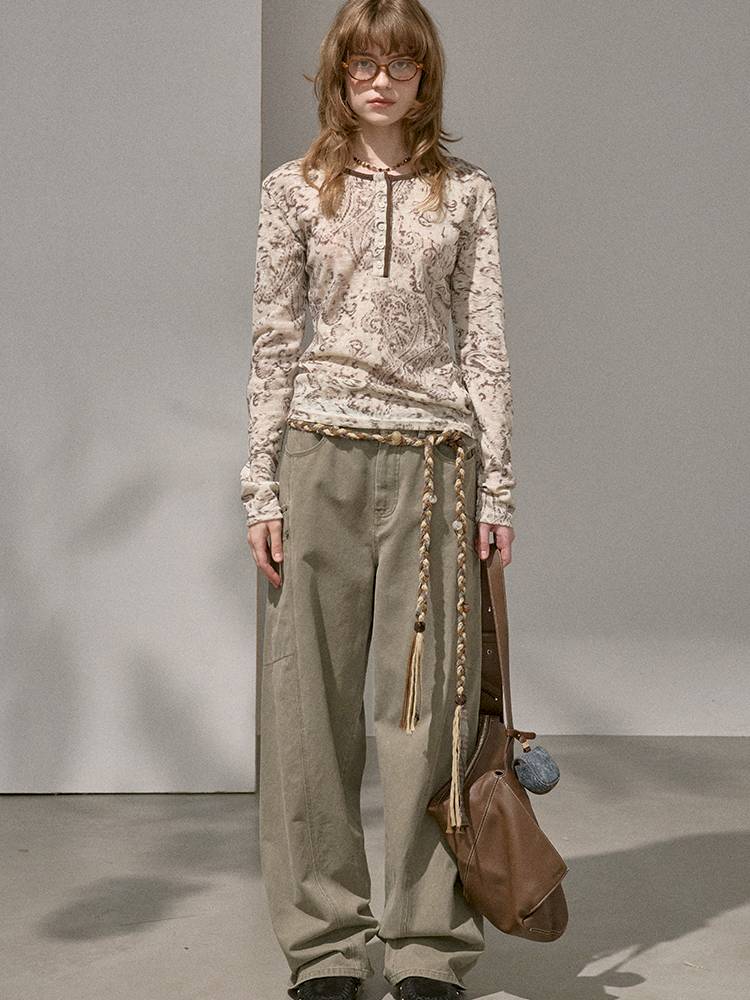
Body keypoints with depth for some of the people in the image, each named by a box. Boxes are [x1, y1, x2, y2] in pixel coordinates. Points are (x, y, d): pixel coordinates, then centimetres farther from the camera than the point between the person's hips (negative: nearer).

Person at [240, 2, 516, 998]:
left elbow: (484, 342, 7)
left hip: (434, 457, 0)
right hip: (323, 452, 0)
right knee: (314, 698, 2)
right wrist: (263, 486, 1)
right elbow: (274, 344, 7)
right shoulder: (295, 189, 9)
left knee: (431, 697, 1)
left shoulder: (467, 192, 9)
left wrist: (497, 486, 1)